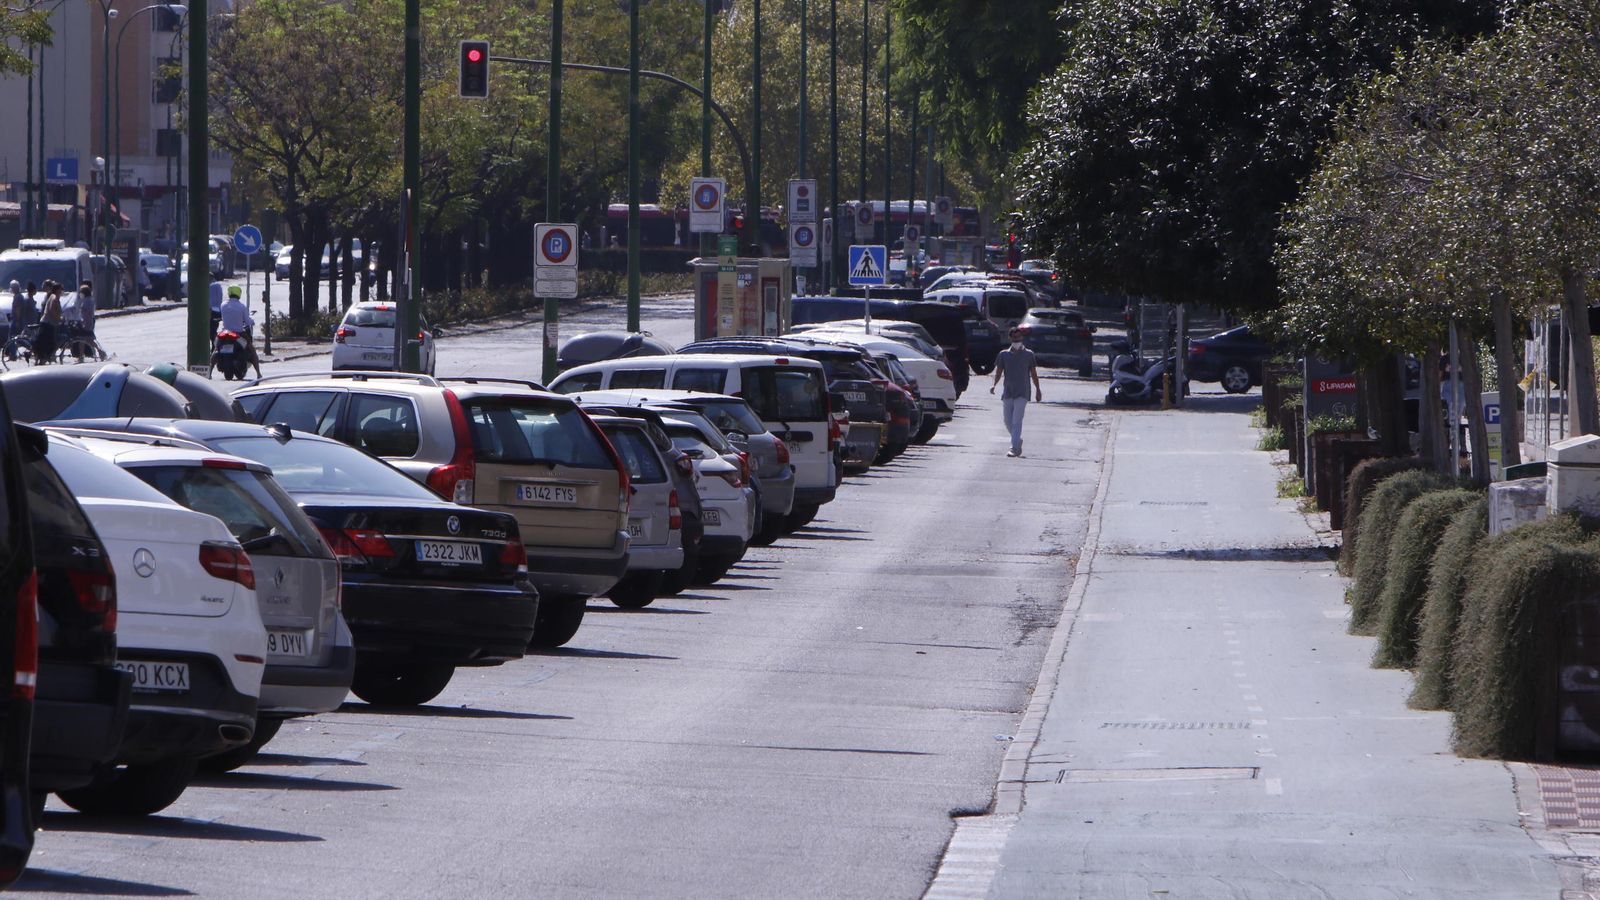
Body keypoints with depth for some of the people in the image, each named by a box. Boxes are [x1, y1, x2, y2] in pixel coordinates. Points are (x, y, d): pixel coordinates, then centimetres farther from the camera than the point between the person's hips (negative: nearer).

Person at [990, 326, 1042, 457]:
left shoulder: (1028, 354, 3)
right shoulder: (1004, 354, 6)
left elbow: (1033, 373, 10)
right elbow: (999, 372, 5)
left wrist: (1038, 390, 12)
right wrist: (994, 384, -13)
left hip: (1022, 393, -3)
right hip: (1007, 392, 3)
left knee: (1017, 421, -13)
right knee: (1008, 422, 8)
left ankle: (1015, 449, -16)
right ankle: (1018, 442, 32)